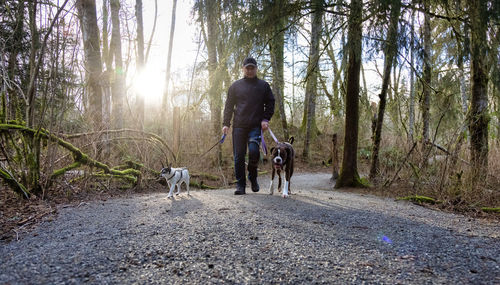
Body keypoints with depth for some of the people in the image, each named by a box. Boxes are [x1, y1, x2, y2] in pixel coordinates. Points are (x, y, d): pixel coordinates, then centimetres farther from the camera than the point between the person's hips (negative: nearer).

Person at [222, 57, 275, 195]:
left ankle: (253, 177, 7)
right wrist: (226, 124, 3)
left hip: (256, 126, -1)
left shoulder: (264, 85, 13)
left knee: (253, 151, -19)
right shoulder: (235, 86, 14)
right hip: (239, 126, 1)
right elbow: (229, 106, 12)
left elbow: (270, 104, 12)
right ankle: (240, 185, 8)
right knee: (239, 155, -1)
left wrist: (265, 119, -4)